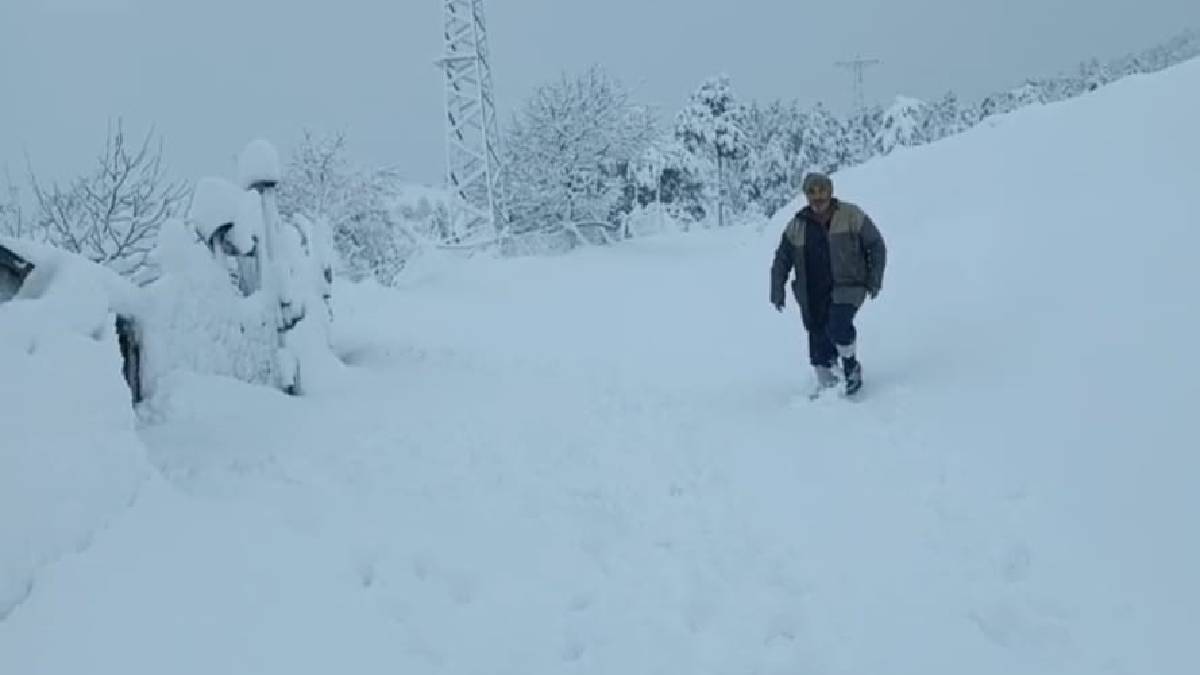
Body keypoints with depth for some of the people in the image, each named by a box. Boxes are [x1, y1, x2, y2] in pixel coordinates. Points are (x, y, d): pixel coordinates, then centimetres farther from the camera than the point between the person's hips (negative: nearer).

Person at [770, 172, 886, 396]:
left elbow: (876, 245, 6)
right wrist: (777, 291, 3)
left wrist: (874, 279, 1)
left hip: (847, 288, -3)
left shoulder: (851, 216, -1)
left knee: (838, 327, -25)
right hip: (813, 296, 3)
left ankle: (852, 368, 1)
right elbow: (782, 260, 13)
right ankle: (826, 386, 17)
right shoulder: (797, 226, 7)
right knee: (818, 339, 1)